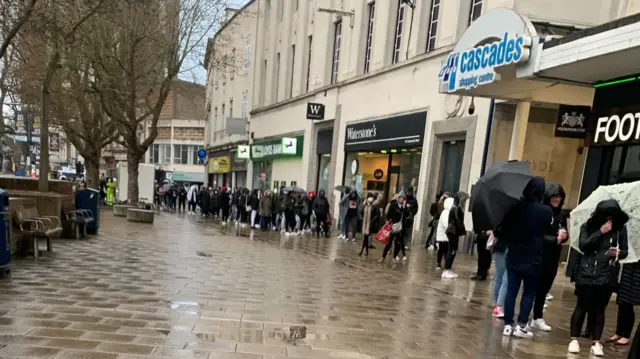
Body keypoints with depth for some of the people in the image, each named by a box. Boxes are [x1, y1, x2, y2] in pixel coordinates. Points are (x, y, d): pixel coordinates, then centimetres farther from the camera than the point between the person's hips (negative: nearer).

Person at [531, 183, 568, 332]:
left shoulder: (561, 215, 9)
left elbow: (565, 236, 14)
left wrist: (564, 236, -9)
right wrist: (555, 239, -25)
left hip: (553, 257, 6)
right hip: (538, 255, -6)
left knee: (544, 288, 13)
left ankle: (538, 318, 24)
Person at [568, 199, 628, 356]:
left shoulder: (620, 228, 2)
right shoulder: (588, 226, -1)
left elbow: (625, 251, 7)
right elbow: (583, 246, -12)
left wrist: (618, 252, -16)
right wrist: (600, 232, -15)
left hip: (608, 275, 1)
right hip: (587, 273, -1)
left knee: (599, 309, 7)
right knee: (582, 306, 3)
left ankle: (596, 343, 16)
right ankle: (574, 339, 12)